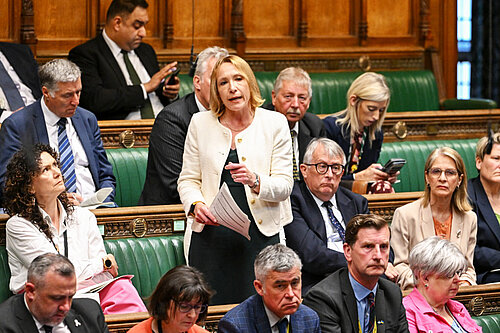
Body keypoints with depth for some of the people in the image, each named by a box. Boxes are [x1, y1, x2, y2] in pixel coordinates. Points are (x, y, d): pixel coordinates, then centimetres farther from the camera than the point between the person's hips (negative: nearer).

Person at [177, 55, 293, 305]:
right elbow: (188, 179, 10)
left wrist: (255, 181, -20)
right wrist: (196, 205, -11)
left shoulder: (274, 123, 3)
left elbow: (285, 185, -1)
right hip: (211, 234, 1)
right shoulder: (201, 123, 7)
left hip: (260, 232, -1)